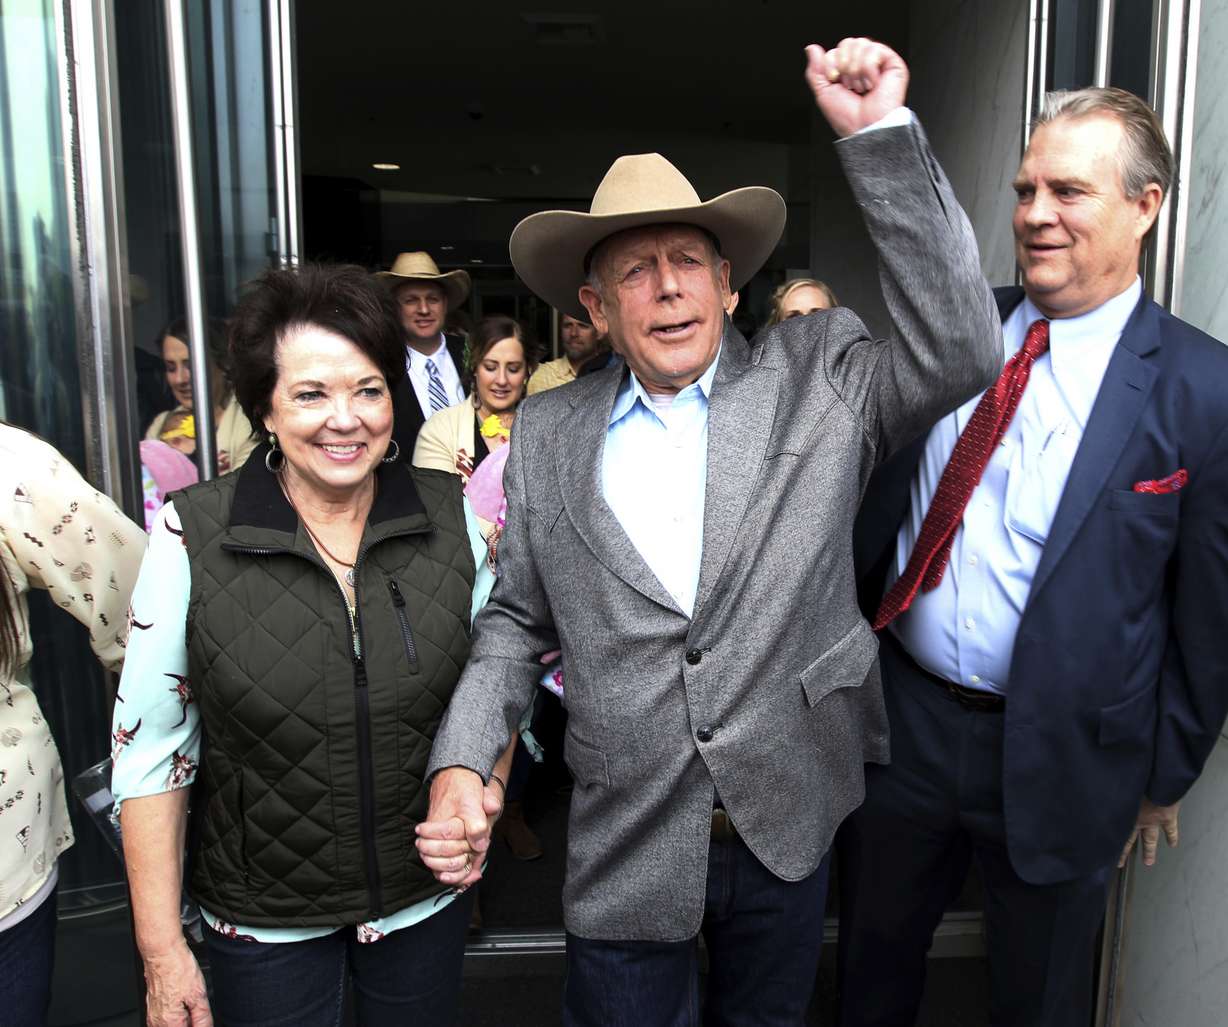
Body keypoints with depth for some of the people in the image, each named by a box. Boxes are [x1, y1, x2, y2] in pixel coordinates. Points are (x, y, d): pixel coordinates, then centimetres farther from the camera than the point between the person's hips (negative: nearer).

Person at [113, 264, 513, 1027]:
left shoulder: (449, 514, -9)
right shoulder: (193, 535, -15)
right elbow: (151, 750, -9)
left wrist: (484, 787, -12)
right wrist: (162, 951, -6)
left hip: (428, 902, 2)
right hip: (264, 920, -2)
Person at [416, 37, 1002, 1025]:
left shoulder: (813, 379, -5)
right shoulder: (547, 433, -2)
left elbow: (960, 351, -19)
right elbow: (516, 619, 3)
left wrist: (882, 134, -22)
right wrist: (460, 764, -11)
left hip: (789, 822, 1)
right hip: (625, 841, 0)